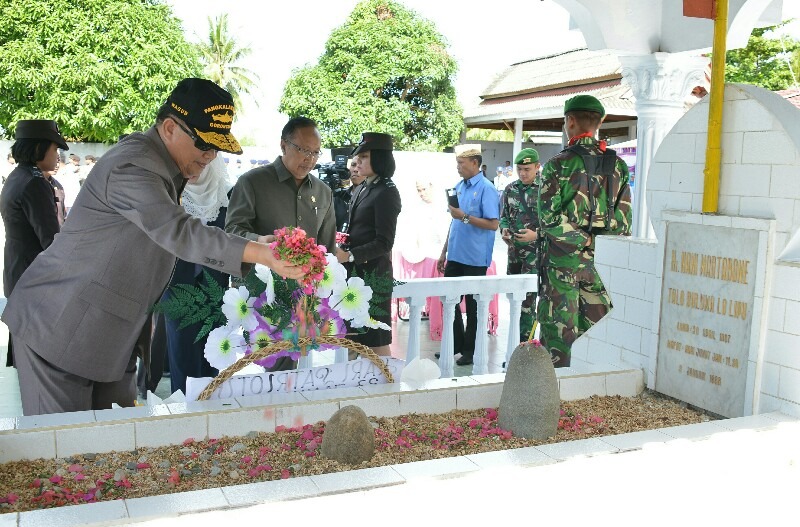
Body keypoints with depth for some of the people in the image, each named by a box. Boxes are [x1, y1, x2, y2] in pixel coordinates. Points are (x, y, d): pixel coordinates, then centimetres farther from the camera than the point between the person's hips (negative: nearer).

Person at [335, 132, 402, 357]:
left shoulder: (386, 192, -11)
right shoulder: (363, 188, 14)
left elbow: (384, 243, -15)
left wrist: (349, 256, -20)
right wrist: (341, 246, 4)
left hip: (373, 273, -8)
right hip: (354, 271, 8)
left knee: (376, 342, -1)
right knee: (356, 341, 11)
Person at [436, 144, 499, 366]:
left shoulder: (486, 189, -12)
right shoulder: (459, 187, 10)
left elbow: (493, 224, -17)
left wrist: (464, 217, -22)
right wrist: (444, 252, 17)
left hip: (475, 258, -7)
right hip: (455, 255, 7)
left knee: (473, 305, 4)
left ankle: (470, 350, 16)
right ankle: (456, 344, 26)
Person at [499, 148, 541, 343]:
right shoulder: (510, 189, 9)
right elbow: (503, 216, 16)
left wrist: (536, 234, -21)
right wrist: (504, 230, -5)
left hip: (535, 251, -6)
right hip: (513, 249, 6)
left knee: (527, 296, -8)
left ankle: (524, 340, -2)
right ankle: (516, 334, 25)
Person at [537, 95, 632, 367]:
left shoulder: (557, 164, -7)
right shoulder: (617, 165, 6)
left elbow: (550, 218, -14)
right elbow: (624, 220, 7)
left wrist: (582, 241, -4)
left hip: (563, 260, -4)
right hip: (601, 263, 4)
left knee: (558, 333, 3)